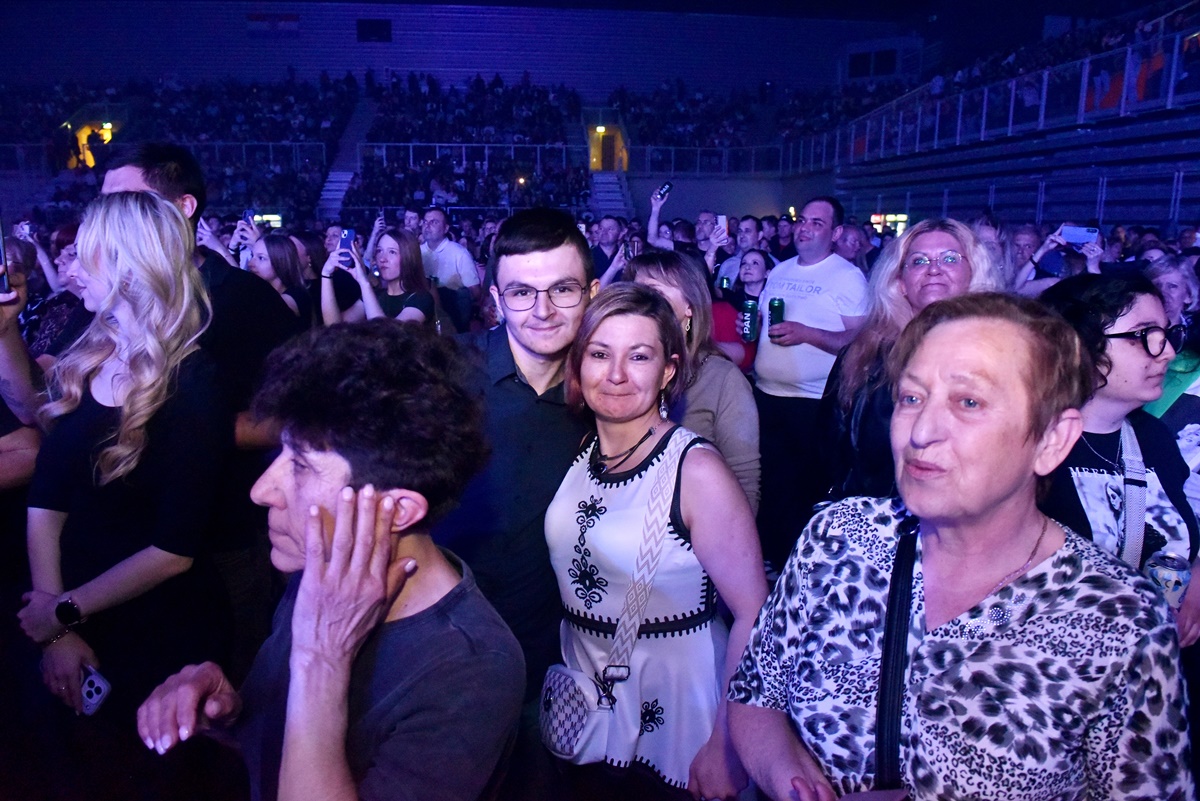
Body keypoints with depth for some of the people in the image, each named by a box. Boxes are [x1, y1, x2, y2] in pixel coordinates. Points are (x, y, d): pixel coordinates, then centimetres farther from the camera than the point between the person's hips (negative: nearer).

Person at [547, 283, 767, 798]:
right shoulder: (579, 452, -3)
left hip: (671, 708, -4)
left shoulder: (696, 471, -19)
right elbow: (567, 567, 6)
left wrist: (725, 747, -20)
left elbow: (754, 614, -20)